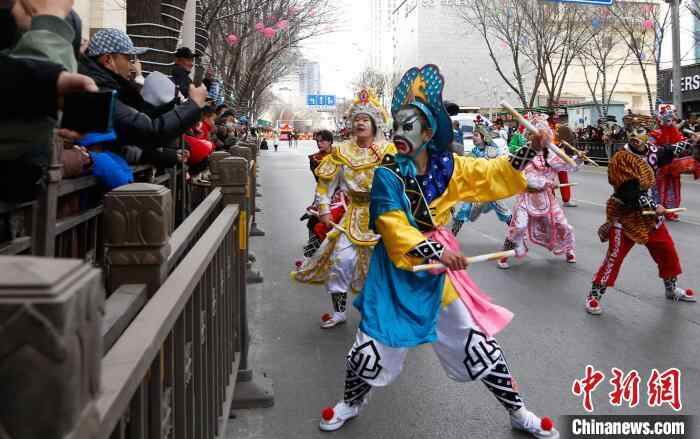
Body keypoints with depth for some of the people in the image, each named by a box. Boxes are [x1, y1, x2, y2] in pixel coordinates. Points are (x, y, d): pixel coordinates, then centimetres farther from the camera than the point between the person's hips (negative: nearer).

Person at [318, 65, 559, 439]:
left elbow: (492, 176, 3)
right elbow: (393, 227, -21)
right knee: (371, 345, 4)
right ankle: (351, 403, 35)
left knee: (479, 344, 9)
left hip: (441, 268, 3)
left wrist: (525, 153, -13)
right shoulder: (387, 174, -12)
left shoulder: (447, 167, -2)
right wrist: (434, 251, -32)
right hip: (397, 273, -2)